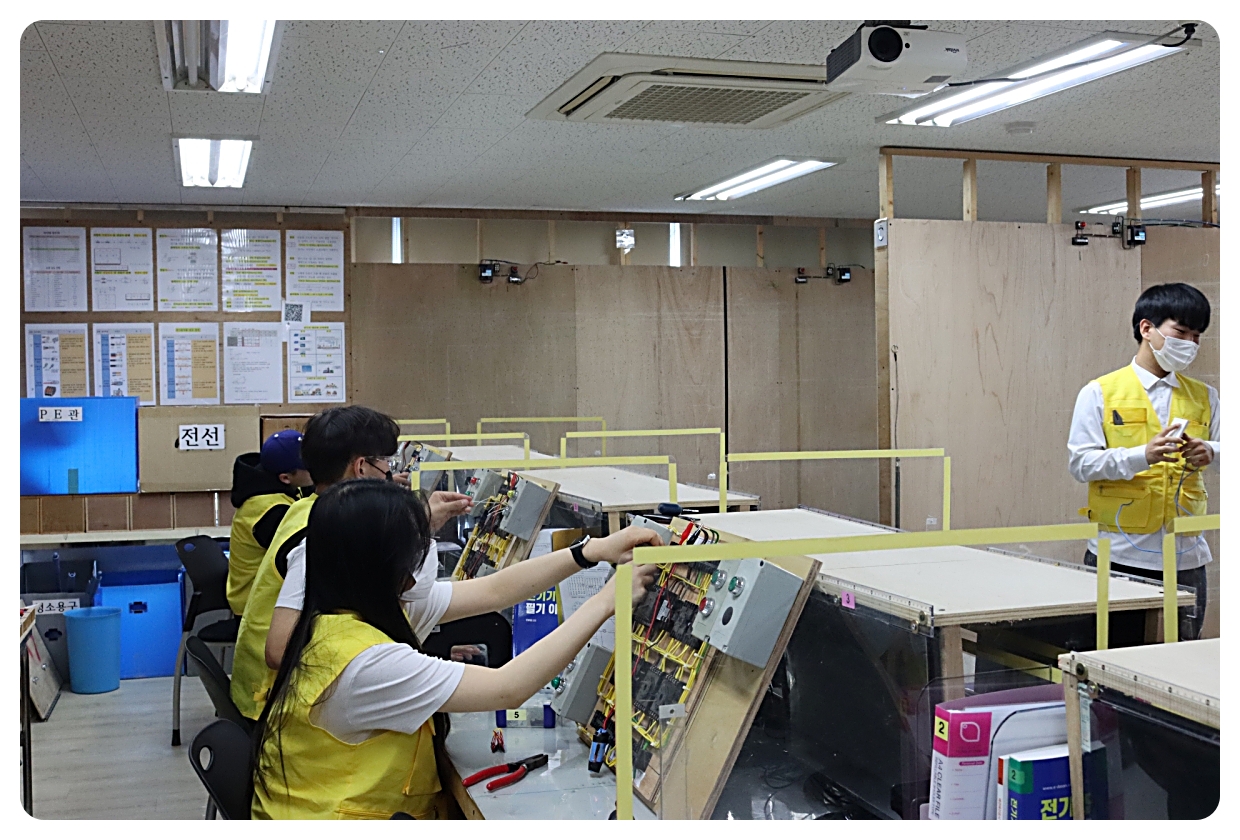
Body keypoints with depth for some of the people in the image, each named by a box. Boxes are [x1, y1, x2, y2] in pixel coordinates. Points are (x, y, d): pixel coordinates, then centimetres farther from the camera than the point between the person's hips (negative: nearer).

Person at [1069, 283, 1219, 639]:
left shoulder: (1204, 397, 12)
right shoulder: (1100, 393, -1)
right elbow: (1079, 463, -8)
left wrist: (1210, 452, -18)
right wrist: (1143, 456, -22)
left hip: (1186, 558, 4)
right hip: (1120, 556, -3)